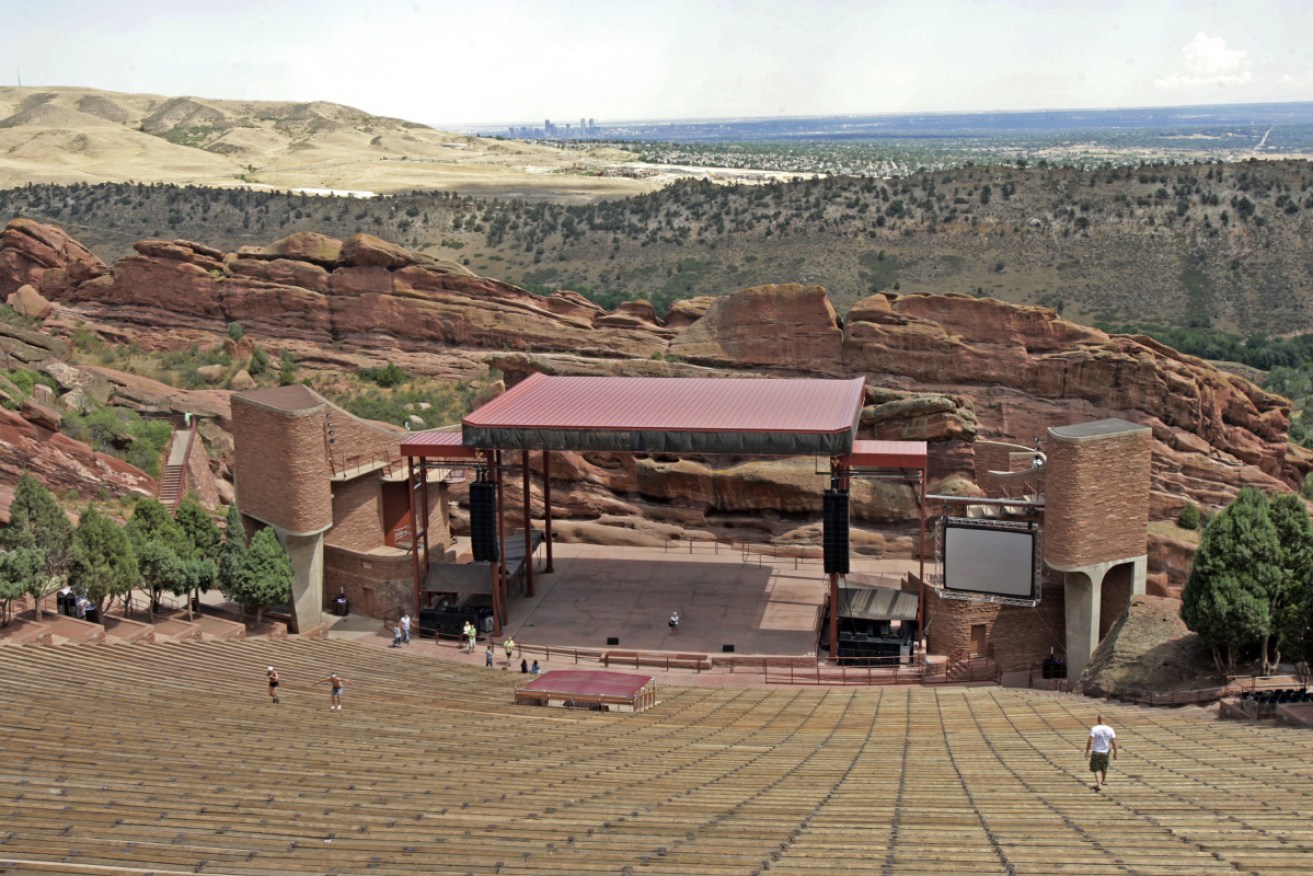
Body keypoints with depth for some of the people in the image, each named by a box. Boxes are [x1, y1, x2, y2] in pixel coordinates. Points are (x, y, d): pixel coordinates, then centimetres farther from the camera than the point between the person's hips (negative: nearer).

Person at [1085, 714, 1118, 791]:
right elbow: (1114, 743, -3)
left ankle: (1098, 784, -9)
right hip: (1105, 752, 3)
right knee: (1104, 767, 25)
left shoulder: (1094, 729, -13)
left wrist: (1087, 751, -6)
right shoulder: (1110, 730, -5)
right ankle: (1103, 780, 45)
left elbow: (1090, 741, -15)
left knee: (1096, 769, 6)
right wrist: (1115, 753, 8)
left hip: (1096, 752, -3)